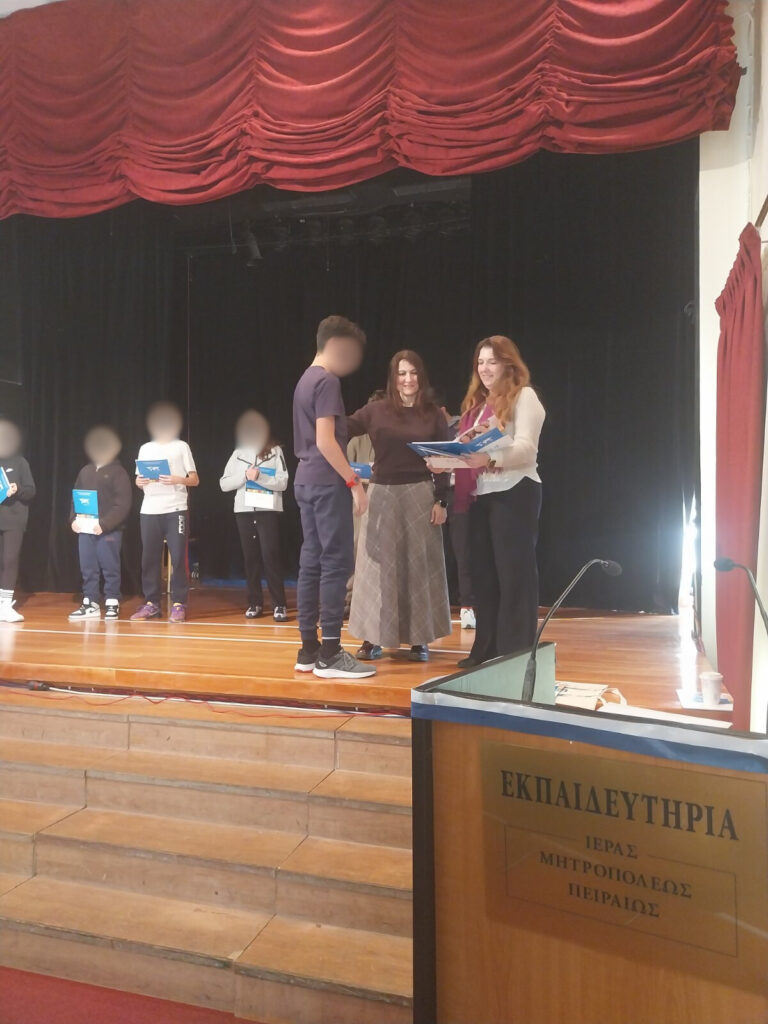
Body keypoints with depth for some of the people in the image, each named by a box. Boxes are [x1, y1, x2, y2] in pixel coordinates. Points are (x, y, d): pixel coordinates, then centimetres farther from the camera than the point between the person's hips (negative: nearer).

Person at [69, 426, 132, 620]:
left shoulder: (118, 472, -3)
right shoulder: (85, 471, 16)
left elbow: (123, 504, -10)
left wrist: (105, 524, -17)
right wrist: (74, 519, 2)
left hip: (109, 530, -5)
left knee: (110, 568, -1)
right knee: (87, 568, 7)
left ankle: (112, 604, 8)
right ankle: (90, 604, 15)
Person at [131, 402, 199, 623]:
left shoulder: (181, 446, 7)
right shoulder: (145, 448, 17)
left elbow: (195, 480, 4)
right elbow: (138, 478, 19)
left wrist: (177, 480, -16)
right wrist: (139, 482, -5)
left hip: (175, 510, -3)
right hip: (149, 511, 4)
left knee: (178, 557, -6)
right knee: (149, 558, 3)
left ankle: (179, 604, -1)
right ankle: (151, 603, 11)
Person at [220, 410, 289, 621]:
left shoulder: (275, 451, 1)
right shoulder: (238, 453, 11)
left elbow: (282, 483, -5)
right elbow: (224, 484, 6)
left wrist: (260, 477, -17)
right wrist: (245, 475, -8)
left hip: (268, 511, -3)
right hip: (244, 511, 4)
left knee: (270, 556, -7)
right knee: (250, 558, 7)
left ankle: (279, 605, -3)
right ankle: (255, 603, 15)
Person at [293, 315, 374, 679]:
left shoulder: (305, 380, 18)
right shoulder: (327, 381, -11)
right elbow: (325, 441, -19)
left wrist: (346, 474, 22)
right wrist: (354, 482, -18)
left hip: (306, 482, 10)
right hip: (327, 483, -10)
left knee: (312, 562, 8)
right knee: (336, 564, -7)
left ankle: (308, 649, 12)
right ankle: (329, 654, -5)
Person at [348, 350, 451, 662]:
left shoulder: (433, 415, 4)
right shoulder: (376, 411, 3)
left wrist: (441, 501, -3)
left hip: (420, 495, 0)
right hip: (382, 495, 0)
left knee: (419, 565, 5)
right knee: (378, 566, 4)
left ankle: (419, 640, 14)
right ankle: (373, 638, 12)